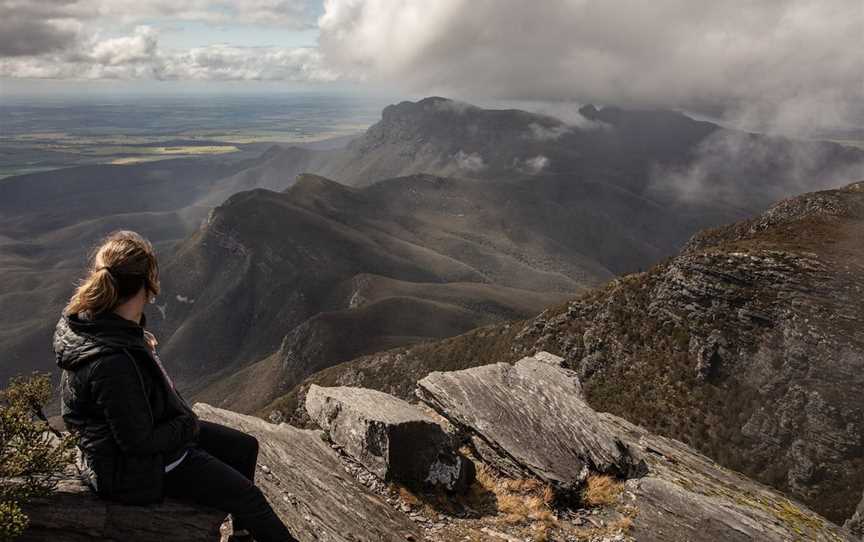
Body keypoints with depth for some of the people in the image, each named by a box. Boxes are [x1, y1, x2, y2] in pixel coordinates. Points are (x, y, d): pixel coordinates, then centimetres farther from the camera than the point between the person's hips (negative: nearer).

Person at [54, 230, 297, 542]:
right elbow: (140, 442, -29)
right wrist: (189, 425, -14)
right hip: (135, 468, -10)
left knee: (245, 447, 17)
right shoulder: (113, 364, -39)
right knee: (246, 495, -2)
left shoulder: (90, 318, -9)